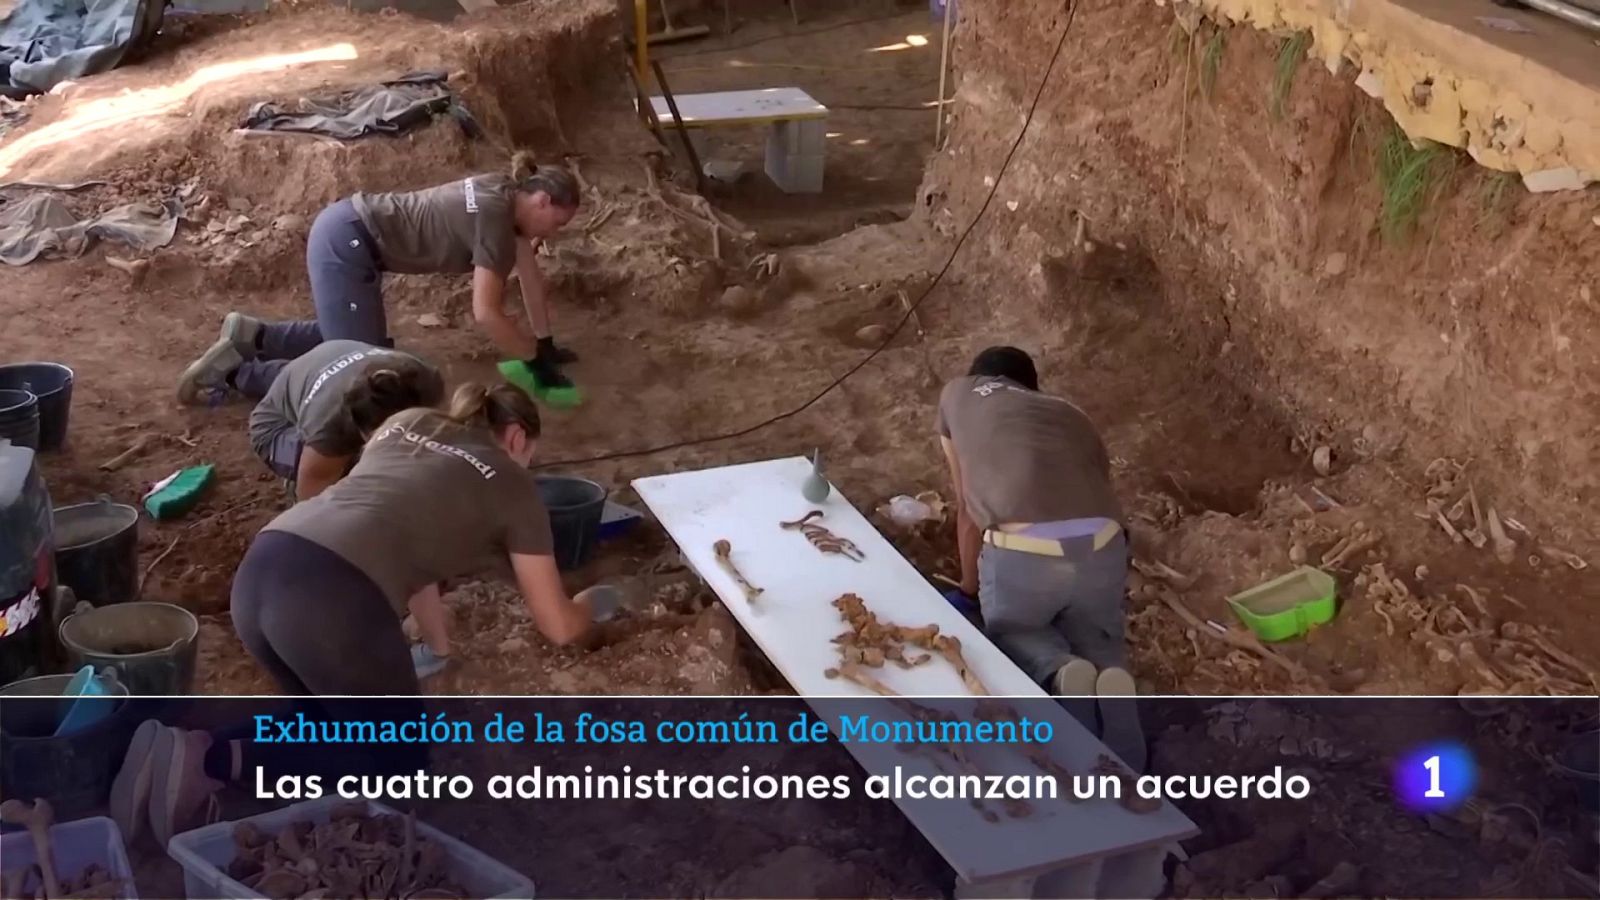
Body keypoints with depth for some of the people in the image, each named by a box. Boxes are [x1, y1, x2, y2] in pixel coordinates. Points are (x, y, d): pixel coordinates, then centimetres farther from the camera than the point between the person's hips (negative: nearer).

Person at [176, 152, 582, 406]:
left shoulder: (510, 198, 7)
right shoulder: (496, 216, -19)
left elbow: (530, 274, 16)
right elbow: (486, 313, -25)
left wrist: (545, 344, 16)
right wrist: (535, 361, -15)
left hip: (347, 229, 10)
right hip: (346, 240, -10)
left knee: (363, 343, 23)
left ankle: (249, 335, 17)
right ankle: (235, 371, -7)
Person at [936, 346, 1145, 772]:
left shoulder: (957, 395, 26)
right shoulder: (1071, 415, 31)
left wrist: (970, 589, 42)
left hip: (1021, 552, -2)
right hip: (1102, 547, 3)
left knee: (1011, 631, 29)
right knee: (1097, 641, 30)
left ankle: (1061, 673, -3)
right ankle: (1110, 681, -4)